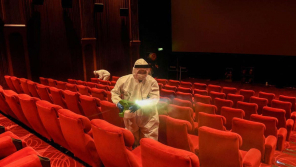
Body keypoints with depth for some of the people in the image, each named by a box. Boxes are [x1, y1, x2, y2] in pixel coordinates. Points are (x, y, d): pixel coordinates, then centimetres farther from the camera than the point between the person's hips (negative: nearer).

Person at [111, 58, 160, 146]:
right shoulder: (124, 80, -8)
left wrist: (140, 104, -33)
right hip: (130, 116, 2)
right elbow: (114, 92, 4)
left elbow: (155, 98, -19)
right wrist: (118, 102, -16)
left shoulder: (152, 82, -12)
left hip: (148, 117, -1)